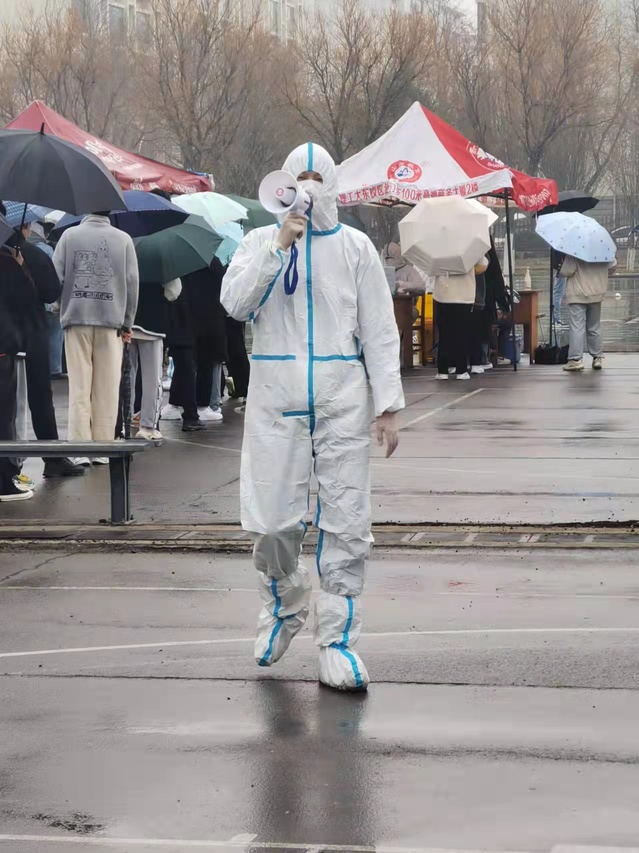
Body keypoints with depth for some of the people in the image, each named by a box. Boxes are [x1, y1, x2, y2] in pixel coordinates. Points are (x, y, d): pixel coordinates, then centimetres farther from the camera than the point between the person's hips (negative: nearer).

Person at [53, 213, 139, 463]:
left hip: (76, 320, 0)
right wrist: (127, 323, 8)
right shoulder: (123, 239, 2)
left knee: (79, 387, 3)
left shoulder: (69, 235, 1)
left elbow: (55, 275, -2)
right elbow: (132, 283, 1)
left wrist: (63, 309, 12)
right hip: (111, 321, 0)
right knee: (107, 389, 5)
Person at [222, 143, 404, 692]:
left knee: (347, 523, -4)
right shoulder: (261, 241, 8)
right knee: (273, 521, -1)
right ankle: (285, 605, 28)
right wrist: (279, 246, -14)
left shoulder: (355, 248, 7)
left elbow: (380, 332, 6)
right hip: (275, 399, 0)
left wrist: (388, 405, -1)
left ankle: (337, 642, 3)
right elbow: (234, 303, -8)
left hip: (342, 400, 0)